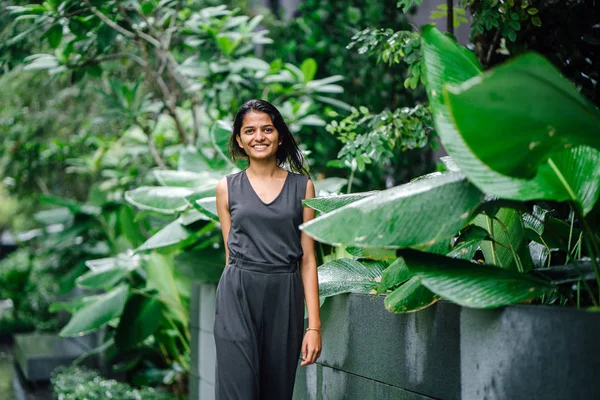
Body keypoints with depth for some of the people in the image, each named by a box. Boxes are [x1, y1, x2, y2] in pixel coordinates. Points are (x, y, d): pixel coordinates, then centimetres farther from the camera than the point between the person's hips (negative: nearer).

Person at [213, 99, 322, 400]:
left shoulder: (302, 186, 6)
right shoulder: (227, 188, 8)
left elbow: (307, 258, 3)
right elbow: (232, 252, 12)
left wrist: (314, 324, -3)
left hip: (285, 299, 1)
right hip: (238, 297, -1)